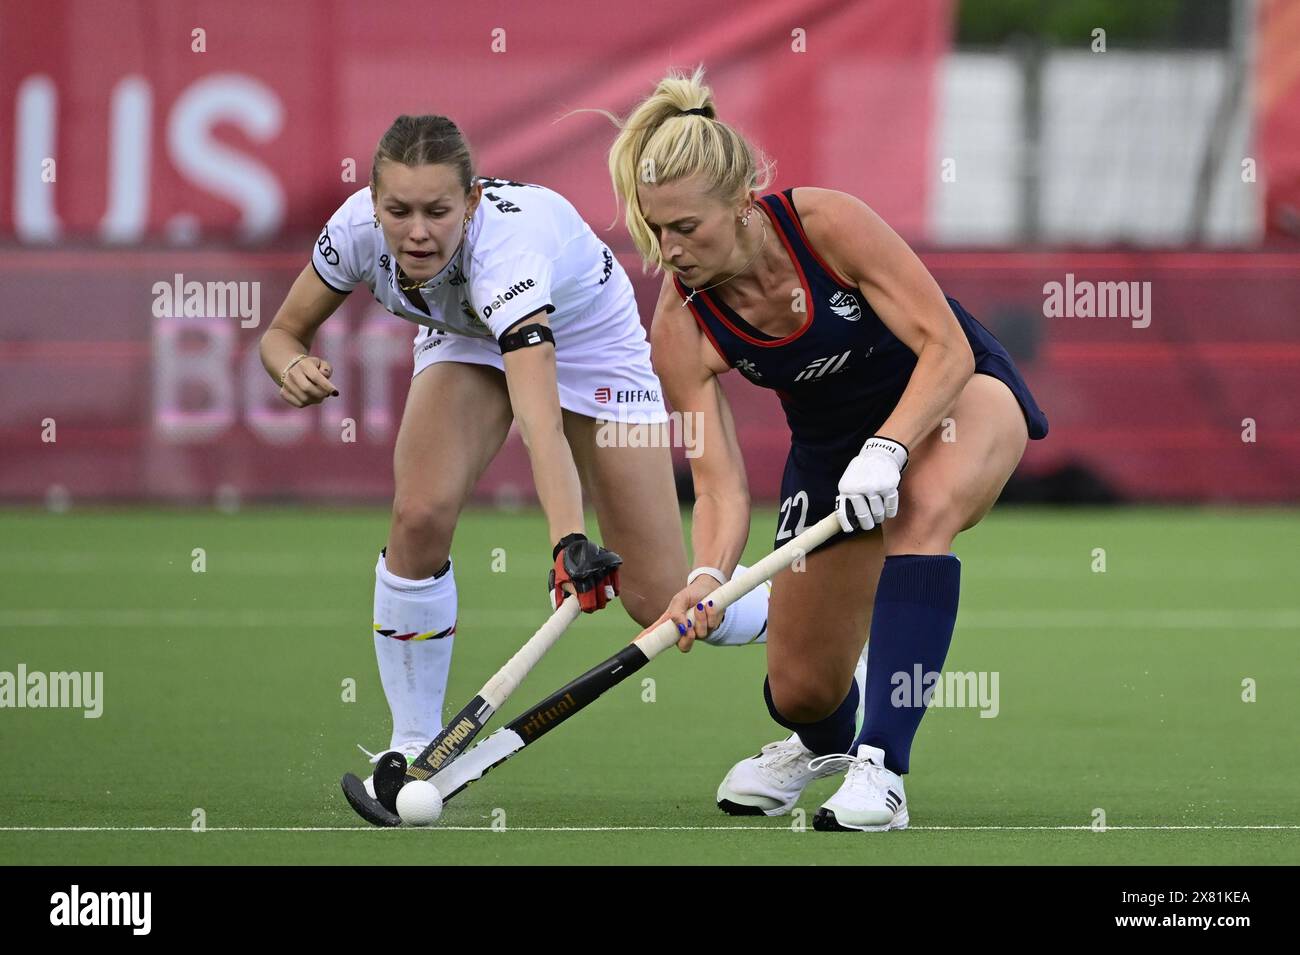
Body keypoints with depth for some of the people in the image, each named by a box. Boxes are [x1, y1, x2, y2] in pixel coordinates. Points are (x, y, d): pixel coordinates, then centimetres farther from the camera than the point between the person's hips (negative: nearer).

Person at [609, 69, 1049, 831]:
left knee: (924, 510, -40)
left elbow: (945, 348, -28)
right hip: (831, 444, 4)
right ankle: (823, 742, 45)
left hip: (957, 391, -3)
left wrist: (886, 450, -42)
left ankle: (881, 768, -40)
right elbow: (720, 483, -24)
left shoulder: (828, 223, -31)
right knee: (802, 690, 2)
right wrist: (709, 579, -43)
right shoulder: (681, 327, -22)